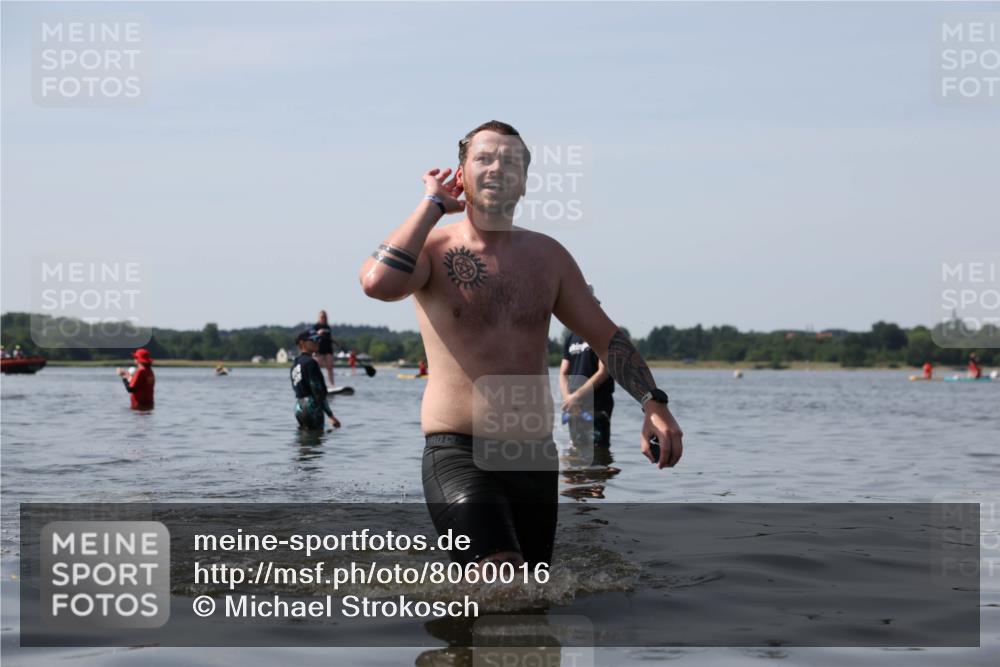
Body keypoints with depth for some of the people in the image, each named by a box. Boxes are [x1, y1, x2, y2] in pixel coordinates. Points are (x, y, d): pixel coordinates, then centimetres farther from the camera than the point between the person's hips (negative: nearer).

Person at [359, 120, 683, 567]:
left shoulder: (547, 256, 11)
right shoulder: (433, 249, -3)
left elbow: (605, 336, 17)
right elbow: (378, 283, -26)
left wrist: (653, 402, 2)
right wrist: (432, 205, -12)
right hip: (458, 453, -6)